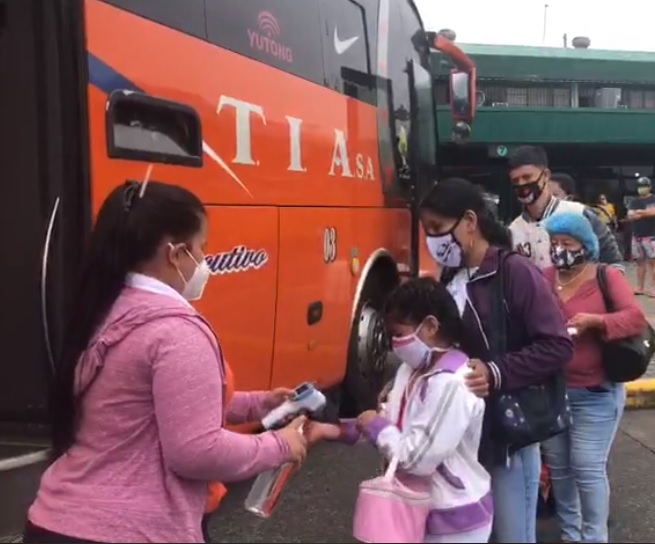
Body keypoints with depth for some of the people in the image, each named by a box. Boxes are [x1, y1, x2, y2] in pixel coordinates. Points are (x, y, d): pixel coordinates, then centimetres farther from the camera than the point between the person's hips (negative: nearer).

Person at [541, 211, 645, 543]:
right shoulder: (543, 279, 1)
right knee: (557, 466, 14)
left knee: (587, 469, -2)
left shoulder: (607, 277, -8)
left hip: (595, 393, -4)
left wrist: (594, 321, -28)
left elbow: (636, 318, -16)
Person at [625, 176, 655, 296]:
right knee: (640, 262, 8)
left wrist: (639, 212, -6)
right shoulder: (634, 201, 14)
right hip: (636, 236, 5)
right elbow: (630, 216, 2)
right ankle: (640, 287, 12)